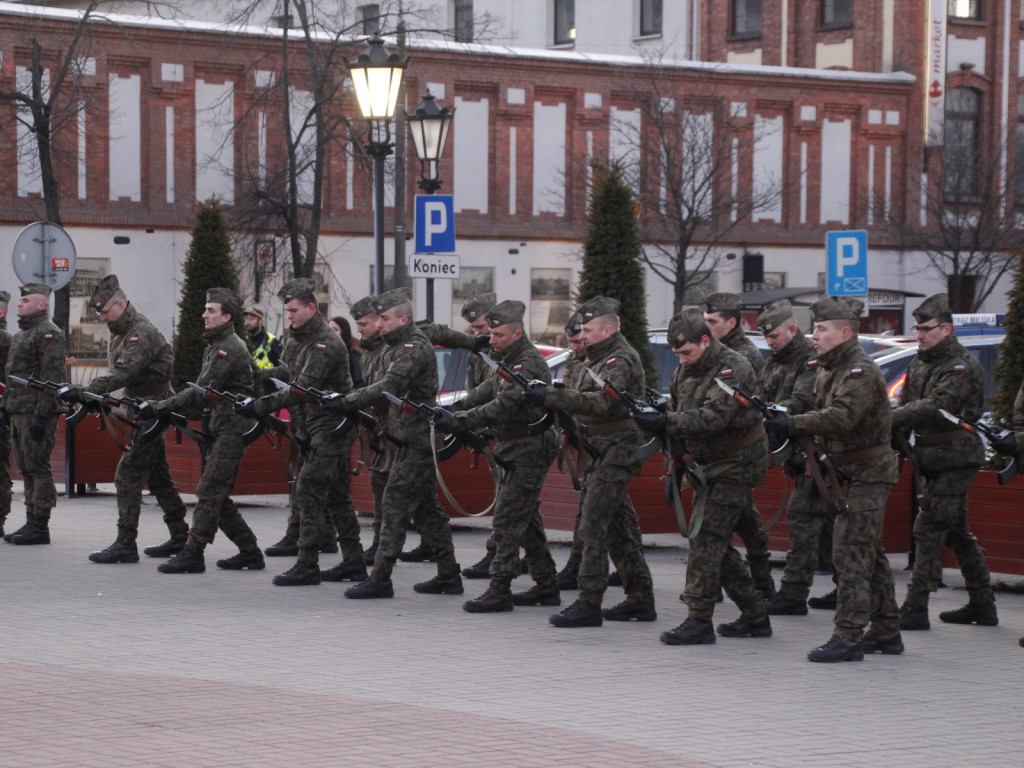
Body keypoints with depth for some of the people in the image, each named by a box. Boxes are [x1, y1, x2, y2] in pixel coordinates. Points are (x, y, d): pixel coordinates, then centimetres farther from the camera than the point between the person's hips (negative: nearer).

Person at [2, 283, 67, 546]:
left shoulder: (48, 334, -10)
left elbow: (51, 378, -18)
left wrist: (41, 415, -22)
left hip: (36, 413, -10)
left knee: (37, 469, -8)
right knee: (27, 470, 10)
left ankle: (39, 526, -7)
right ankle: (31, 523, 14)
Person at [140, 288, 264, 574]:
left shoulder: (229, 348, -16)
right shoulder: (215, 346, 18)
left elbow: (201, 392, -22)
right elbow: (202, 389, 18)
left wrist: (158, 408, -21)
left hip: (233, 429, -10)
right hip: (222, 428, 10)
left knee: (209, 493, -10)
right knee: (218, 497, 11)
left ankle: (193, 554, -9)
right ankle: (250, 552, 17)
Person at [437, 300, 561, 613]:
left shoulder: (529, 365, -20)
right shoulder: (509, 362, 14)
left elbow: (502, 408, -27)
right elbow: (484, 393, 12)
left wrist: (456, 421, -28)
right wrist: (450, 409, -2)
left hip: (528, 454, -10)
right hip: (515, 451, 10)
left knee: (507, 520, -11)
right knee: (527, 520, 14)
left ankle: (500, 590, -10)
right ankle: (546, 586, 21)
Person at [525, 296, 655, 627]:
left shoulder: (621, 360, -15)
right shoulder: (601, 358, 18)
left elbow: (601, 402, -30)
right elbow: (586, 402, 19)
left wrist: (551, 396, -35)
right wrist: (548, 396, 4)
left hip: (616, 451, -10)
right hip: (601, 451, 10)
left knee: (593, 525, -13)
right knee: (619, 527, 13)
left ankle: (589, 604, -13)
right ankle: (640, 600, 19)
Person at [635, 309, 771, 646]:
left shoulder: (733, 368, -18)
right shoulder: (684, 371, 9)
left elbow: (714, 417, -30)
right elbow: (679, 414, 20)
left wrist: (664, 423, -37)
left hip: (737, 465, -9)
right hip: (710, 465, 9)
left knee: (706, 537, -14)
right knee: (718, 543, 10)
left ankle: (699, 621, -14)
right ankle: (755, 615, 19)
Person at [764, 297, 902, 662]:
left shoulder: (862, 371, -18)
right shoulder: (828, 370, 13)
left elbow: (842, 417, -32)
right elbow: (823, 416, 19)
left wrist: (792, 424, -34)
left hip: (867, 473, -10)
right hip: (847, 473, 10)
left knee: (850, 553, -13)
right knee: (869, 555, 14)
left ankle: (848, 637, -13)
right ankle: (886, 631, 22)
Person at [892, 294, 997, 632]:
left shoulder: (963, 367, -15)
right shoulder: (920, 363, 13)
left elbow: (936, 407, -27)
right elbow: (906, 404, 12)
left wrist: (889, 418, -32)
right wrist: (895, 434, -9)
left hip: (956, 460, -9)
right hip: (933, 459, 9)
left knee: (928, 529, -12)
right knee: (956, 532, 14)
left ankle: (915, 608, -11)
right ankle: (982, 604, 23)